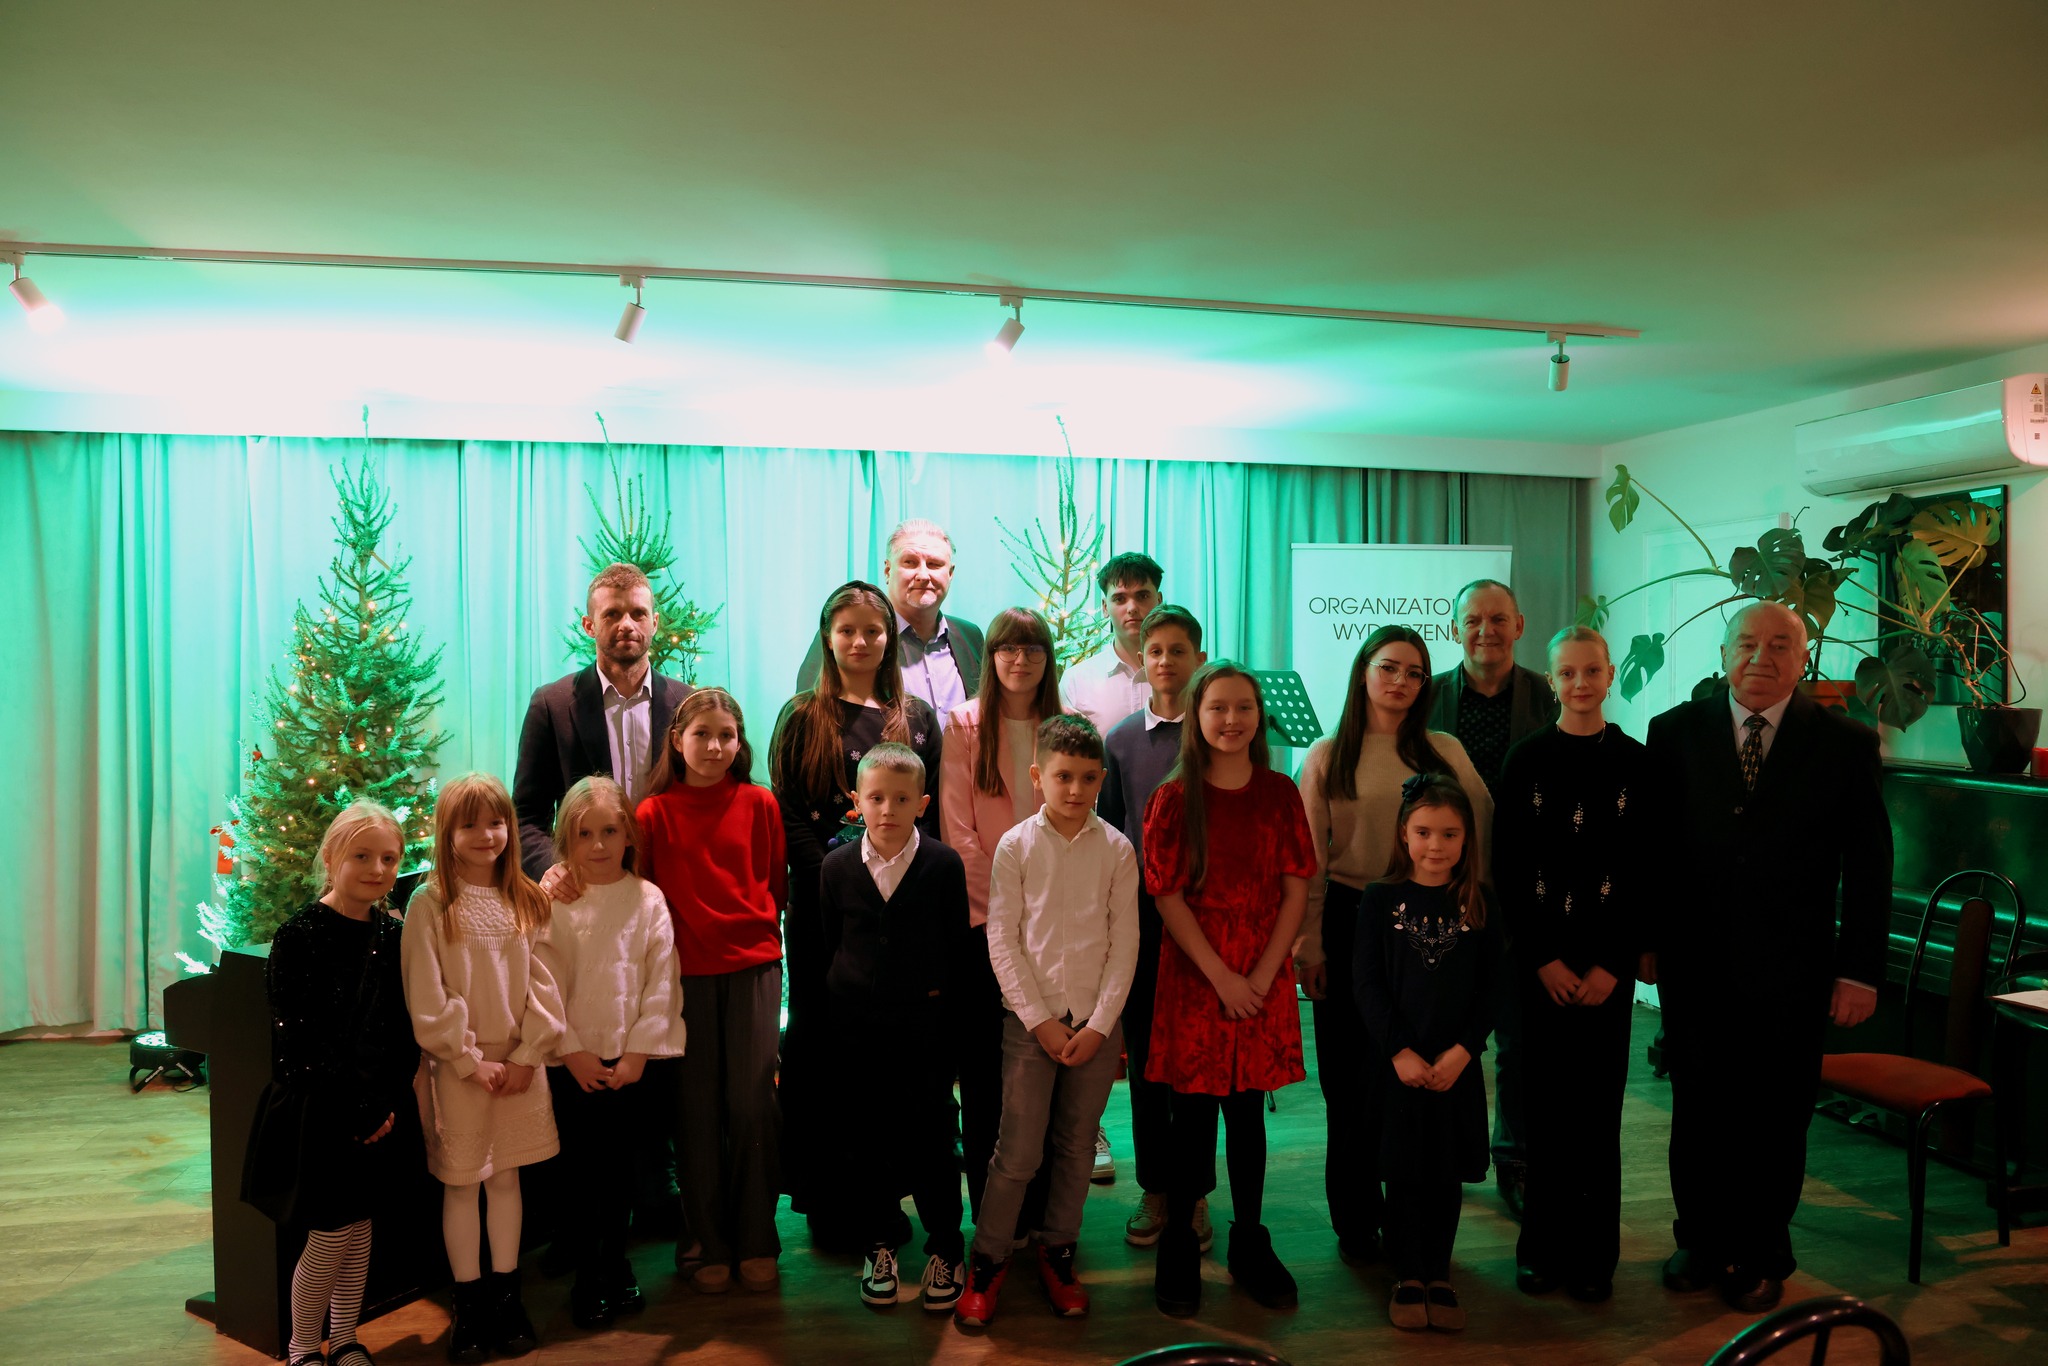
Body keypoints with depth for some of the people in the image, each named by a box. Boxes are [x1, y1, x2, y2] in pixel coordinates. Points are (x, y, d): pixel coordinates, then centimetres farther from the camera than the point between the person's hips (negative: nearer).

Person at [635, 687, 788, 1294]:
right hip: (685, 972, 0)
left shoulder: (759, 804, 2)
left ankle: (756, 1242, 15)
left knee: (752, 1104, -1)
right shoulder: (655, 813, 0)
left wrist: (759, 931, 2)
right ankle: (709, 1244, 20)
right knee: (697, 1110, 6)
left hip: (753, 967, 0)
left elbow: (777, 882, 9)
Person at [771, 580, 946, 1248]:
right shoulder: (802, 717, 5)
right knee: (818, 1044, 3)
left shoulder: (917, 717, 11)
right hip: (821, 908, -2)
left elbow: (936, 809, 8)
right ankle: (823, 1199, 13)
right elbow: (787, 815, -2)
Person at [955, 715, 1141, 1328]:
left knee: (1077, 1148, 10)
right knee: (1018, 1151, -1)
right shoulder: (1016, 846, -2)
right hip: (1030, 1019, -2)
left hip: (1097, 1022, 2)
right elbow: (1002, 939, -3)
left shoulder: (1117, 850, 1)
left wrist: (1099, 1024, -6)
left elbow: (1124, 942, 1)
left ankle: (1057, 1254, 27)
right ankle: (987, 1260, 15)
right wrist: (1040, 1020, -8)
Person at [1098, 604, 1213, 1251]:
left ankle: (1194, 1192, 18)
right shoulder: (1121, 740, 6)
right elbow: (1107, 833, 10)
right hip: (1139, 914, 2)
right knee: (1145, 1057, 9)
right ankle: (1154, 1188, 22)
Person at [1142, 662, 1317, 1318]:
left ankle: (1250, 1245, 25)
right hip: (1192, 976, -2)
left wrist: (1263, 974, -9)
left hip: (1263, 977, 2)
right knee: (1193, 1114, 5)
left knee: (1248, 1110, 11)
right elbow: (1168, 897, -7)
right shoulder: (1173, 798, -4)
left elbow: (1295, 889, 0)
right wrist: (1222, 977, -12)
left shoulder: (1280, 794, 3)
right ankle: (1178, 1252, 18)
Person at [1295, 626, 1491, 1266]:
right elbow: (1309, 862, 1)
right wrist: (1308, 946, -3)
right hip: (1348, 922, 0)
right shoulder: (1326, 758, 3)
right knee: (1349, 1076, 6)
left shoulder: (1445, 753, 4)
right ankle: (1355, 1218, 20)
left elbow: (1480, 839, 5)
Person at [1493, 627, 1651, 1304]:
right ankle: (1543, 1246, 16)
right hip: (1541, 958, 0)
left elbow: (1646, 872, 0)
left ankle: (1594, 1253, 15)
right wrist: (1543, 958, -6)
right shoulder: (1525, 760, 1)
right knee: (1547, 1100, 4)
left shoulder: (1637, 762, 2)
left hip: (1608, 960, 0)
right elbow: (1508, 869, 0)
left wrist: (1613, 964, -7)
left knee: (1599, 1102, 3)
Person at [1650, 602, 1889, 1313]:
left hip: (1789, 973, -1)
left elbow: (1868, 867, -1)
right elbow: (1652, 845, 3)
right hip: (1693, 966, 1)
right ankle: (1702, 1242, 29)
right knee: (1698, 1110, 11)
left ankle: (1761, 1256, 29)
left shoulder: (1846, 744, -1)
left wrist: (1860, 969, -4)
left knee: (1775, 1120, 11)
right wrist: (1646, 937, 0)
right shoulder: (1675, 733, 2)